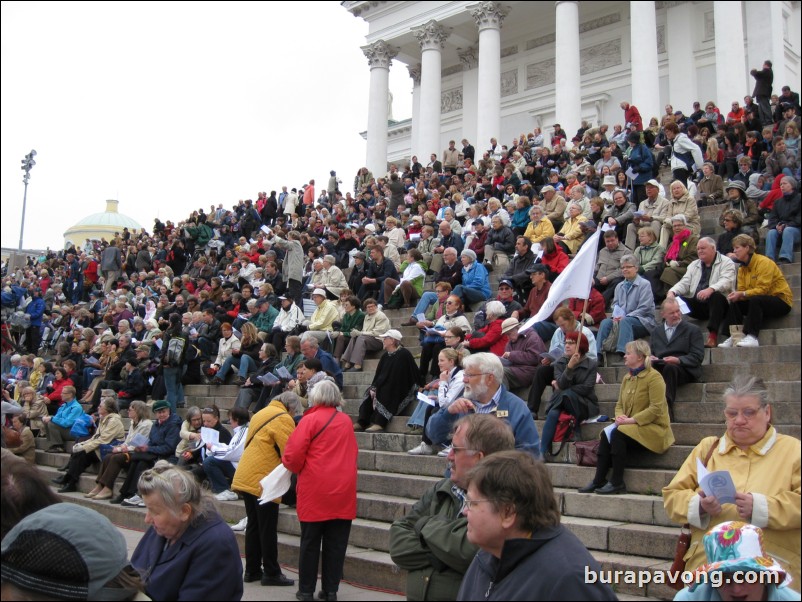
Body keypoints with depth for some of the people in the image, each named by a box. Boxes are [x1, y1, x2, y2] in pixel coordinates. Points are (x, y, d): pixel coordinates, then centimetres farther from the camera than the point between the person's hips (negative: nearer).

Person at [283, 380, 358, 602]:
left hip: (315, 491, -3)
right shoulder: (346, 421, 8)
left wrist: (299, 469, 8)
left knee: (310, 542, 8)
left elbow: (292, 455, -11)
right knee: (336, 543, 9)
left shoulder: (310, 419, -7)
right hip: (343, 491, 4)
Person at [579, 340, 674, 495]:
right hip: (630, 427, 7)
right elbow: (619, 404, 17)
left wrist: (631, 420, -22)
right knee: (605, 434, -20)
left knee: (618, 434, -30)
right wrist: (619, 416, -6)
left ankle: (617, 483, -21)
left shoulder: (654, 377, -10)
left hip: (653, 428, -7)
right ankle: (599, 481, -19)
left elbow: (656, 409, -19)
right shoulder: (627, 378, 14)